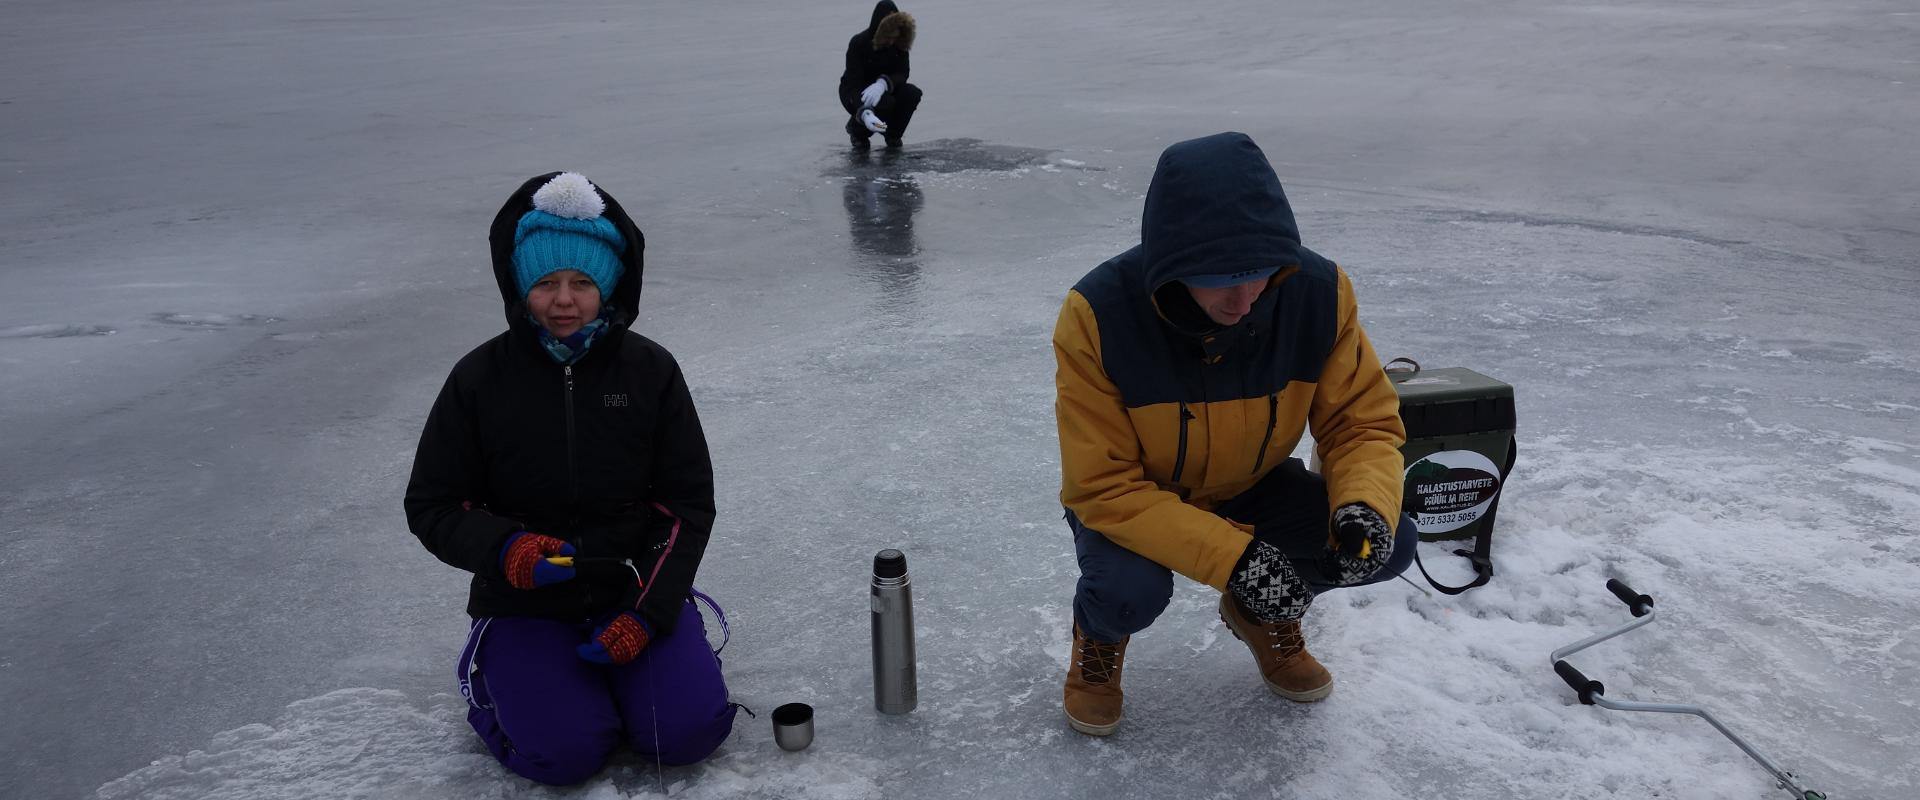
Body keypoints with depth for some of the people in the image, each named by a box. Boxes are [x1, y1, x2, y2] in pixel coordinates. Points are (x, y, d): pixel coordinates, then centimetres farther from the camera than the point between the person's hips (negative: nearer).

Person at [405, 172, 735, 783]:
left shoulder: (650, 370, -5)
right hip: (525, 605, -1)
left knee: (690, 731, -16)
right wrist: (502, 547, -22)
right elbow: (430, 506, -1)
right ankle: (492, 674, 13)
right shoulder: (479, 380, -7)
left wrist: (648, 612, -12)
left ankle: (620, 658, 15)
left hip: (635, 592, 1)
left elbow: (689, 503, -2)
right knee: (566, 754, -20)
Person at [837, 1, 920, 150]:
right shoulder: (858, 43, -27)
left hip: (880, 89, 4)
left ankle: (893, 134, 0)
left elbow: (902, 74, -16)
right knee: (885, 103, -34)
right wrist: (865, 113, -53)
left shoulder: (899, 42, -16)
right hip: (854, 93, -4)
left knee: (912, 93, -24)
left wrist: (883, 83, -41)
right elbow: (854, 83, -34)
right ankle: (857, 128, -4)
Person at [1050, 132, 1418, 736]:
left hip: (1250, 487, 3)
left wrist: (1366, 505, -33)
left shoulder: (1318, 291, -23)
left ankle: (1267, 615, 14)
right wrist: (1232, 556, -38)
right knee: (1131, 591, -34)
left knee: (1390, 543, -19)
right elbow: (1102, 488, -28)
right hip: (1129, 496, -3)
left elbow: (1364, 419, -11)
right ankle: (1098, 638, 6)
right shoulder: (1098, 313, -32)